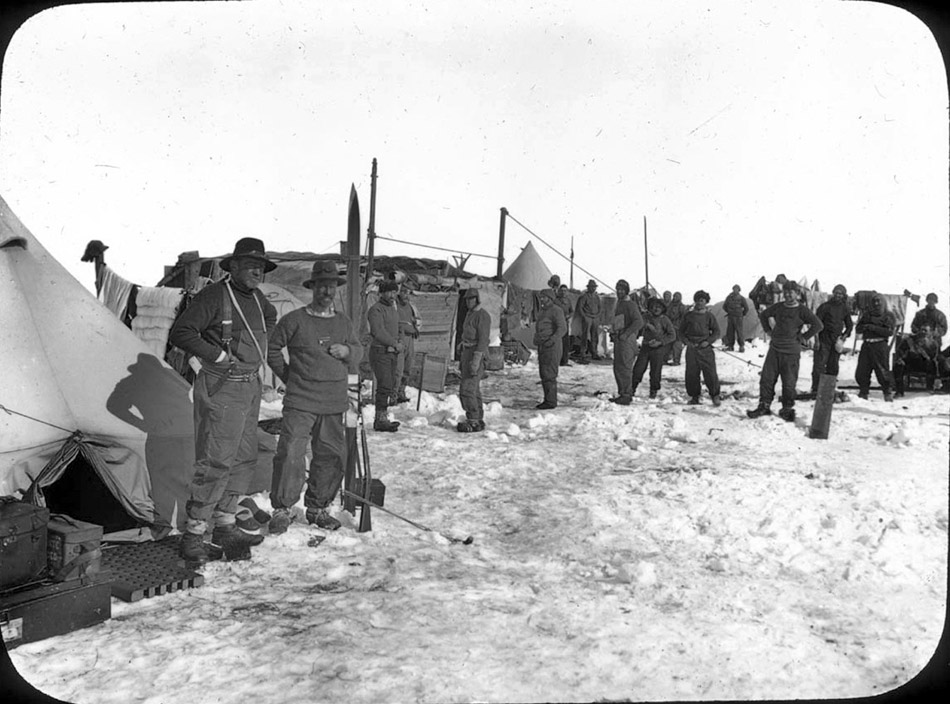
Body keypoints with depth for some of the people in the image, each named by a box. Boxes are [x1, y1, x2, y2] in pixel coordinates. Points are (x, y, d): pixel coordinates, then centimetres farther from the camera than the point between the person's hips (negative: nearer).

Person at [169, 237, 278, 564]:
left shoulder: (258, 299, 10)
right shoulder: (214, 295, -13)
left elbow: (270, 317, 34)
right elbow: (179, 333, -17)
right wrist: (219, 355, -19)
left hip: (251, 388, 9)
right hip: (221, 389, -9)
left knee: (244, 459, 12)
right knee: (215, 462, -9)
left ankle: (224, 525, 24)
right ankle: (193, 534, 3)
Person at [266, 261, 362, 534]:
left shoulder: (343, 322, 12)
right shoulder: (295, 319, -2)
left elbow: (358, 353, 20)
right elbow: (272, 349, 6)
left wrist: (347, 351, -2)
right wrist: (288, 376, 3)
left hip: (334, 404, 5)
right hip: (300, 402, -4)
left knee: (332, 457, 8)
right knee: (290, 455, -10)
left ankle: (317, 508, 24)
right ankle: (282, 509, 5)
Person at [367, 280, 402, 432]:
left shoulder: (393, 309, 20)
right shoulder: (376, 309, -9)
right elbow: (378, 332, -18)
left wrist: (399, 343, 9)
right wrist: (395, 344, -12)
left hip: (392, 353, 9)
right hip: (380, 352, -9)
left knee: (391, 386, 8)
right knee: (384, 386, -11)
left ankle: (383, 417, 15)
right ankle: (380, 419, -6)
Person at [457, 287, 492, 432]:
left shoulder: (482, 315, -12)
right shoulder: (469, 315, 18)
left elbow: (483, 339, -19)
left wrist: (476, 360, -25)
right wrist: (462, 358, 20)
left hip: (476, 354, -10)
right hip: (467, 352, 10)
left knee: (467, 389, -13)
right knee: (474, 389, 13)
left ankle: (473, 421, -10)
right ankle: (478, 419, 19)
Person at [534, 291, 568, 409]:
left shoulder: (556, 310, -9)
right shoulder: (543, 311, 19)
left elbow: (562, 327, -19)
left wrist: (552, 339, -29)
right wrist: (537, 340, 20)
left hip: (551, 346, -9)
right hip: (542, 346, 9)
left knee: (549, 374, -11)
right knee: (543, 374, 10)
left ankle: (551, 401, -7)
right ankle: (548, 400, 15)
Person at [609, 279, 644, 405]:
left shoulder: (630, 304, -8)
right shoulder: (619, 304, 20)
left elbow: (639, 322, -19)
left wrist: (626, 334, -20)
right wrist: (613, 333, 15)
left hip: (627, 340, -9)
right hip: (618, 339, 9)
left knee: (624, 368, -10)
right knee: (617, 368, 11)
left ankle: (627, 395, -7)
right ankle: (622, 394, 17)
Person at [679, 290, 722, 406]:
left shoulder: (709, 316, 4)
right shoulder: (688, 315, 8)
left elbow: (716, 332, 7)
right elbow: (681, 331, 14)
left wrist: (708, 341, -8)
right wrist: (686, 341, -2)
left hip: (705, 348, -2)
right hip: (691, 348, 2)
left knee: (710, 372, -7)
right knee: (691, 373, 1)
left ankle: (715, 395, 6)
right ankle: (694, 396, 12)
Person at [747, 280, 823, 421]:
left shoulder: (802, 310, -6)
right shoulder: (778, 307, 6)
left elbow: (818, 325, -10)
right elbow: (763, 315, 22)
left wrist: (803, 337, -10)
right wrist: (769, 331, 12)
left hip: (791, 352, -4)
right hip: (774, 348, 4)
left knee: (789, 383, 2)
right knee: (767, 378, 2)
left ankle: (787, 409, 15)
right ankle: (764, 406, 11)